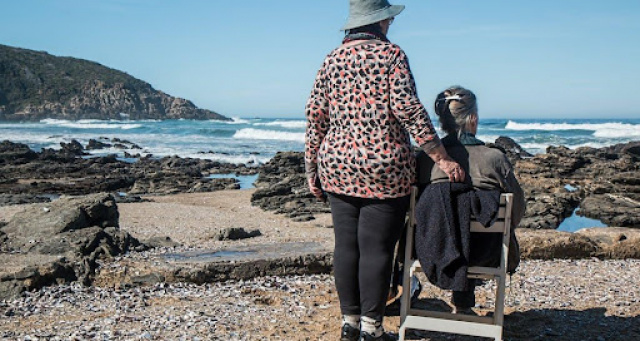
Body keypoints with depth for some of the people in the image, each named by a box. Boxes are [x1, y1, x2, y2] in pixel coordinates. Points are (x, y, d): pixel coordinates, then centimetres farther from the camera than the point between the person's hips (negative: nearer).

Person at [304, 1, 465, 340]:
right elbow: (408, 109, -12)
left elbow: (315, 117, 8)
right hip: (384, 169, -4)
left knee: (345, 245, 10)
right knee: (376, 248, 1)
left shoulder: (332, 60, 10)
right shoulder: (391, 54, -2)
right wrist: (442, 159, -11)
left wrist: (312, 168, 14)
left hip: (337, 166, 5)